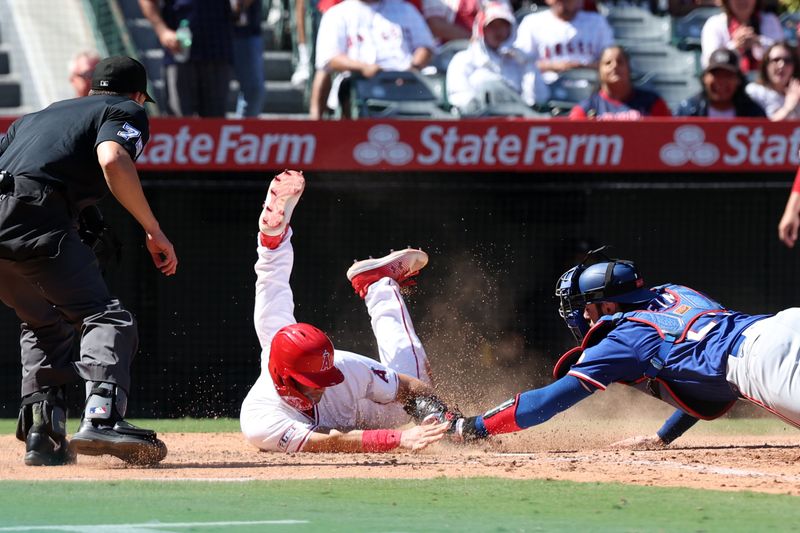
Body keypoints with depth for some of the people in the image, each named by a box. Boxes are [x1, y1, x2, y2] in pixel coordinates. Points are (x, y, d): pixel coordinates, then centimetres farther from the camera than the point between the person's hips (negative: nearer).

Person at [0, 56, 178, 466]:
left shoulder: (34, 118, 35)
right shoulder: (127, 111, 15)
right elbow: (112, 160, -7)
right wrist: (153, 232, -6)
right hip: (33, 216, -7)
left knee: (47, 323, 24)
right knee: (107, 318, -10)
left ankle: (41, 432, 11)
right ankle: (101, 418, -34)